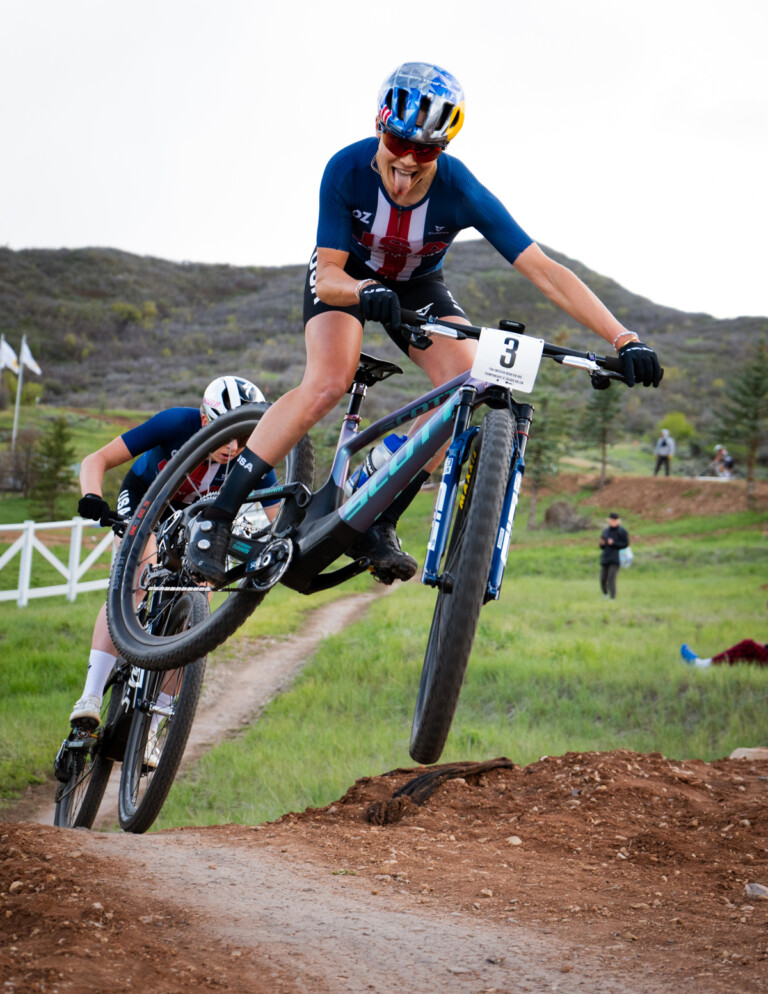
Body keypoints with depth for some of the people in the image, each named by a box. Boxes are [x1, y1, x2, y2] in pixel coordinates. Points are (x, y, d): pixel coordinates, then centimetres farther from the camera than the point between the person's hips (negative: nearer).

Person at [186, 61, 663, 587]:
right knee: (329, 383, -30)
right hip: (347, 277, -2)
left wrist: (624, 339, -43)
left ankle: (377, 523, -13)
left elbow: (546, 271, -34)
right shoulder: (348, 169, -31)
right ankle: (218, 514, -22)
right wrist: (365, 292, -54)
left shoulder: (461, 191, -31)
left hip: (418, 286, 2)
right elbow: (327, 276, -29)